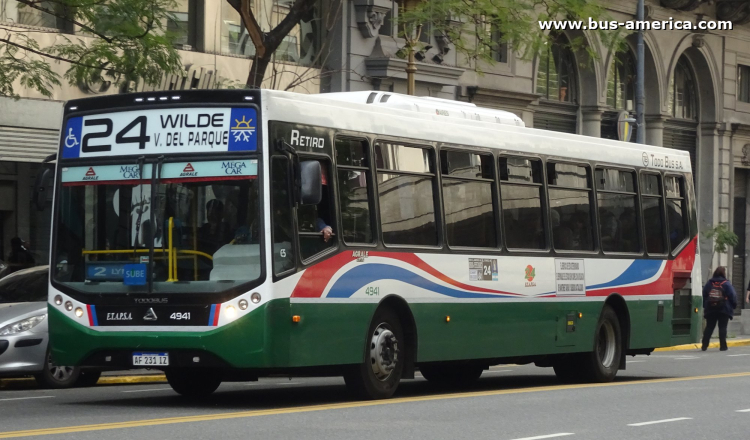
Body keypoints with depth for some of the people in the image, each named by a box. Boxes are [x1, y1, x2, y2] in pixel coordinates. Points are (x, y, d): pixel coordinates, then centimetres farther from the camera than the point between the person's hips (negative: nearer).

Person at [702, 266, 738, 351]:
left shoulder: (709, 284, 4)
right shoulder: (726, 284, -7)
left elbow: (704, 296, 6)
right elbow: (733, 296, -7)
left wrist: (705, 306, 13)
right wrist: (734, 305, 8)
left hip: (710, 309, 3)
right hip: (724, 309, -3)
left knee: (709, 327, 7)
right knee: (722, 327, 2)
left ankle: (704, 345, 3)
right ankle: (723, 345, 0)